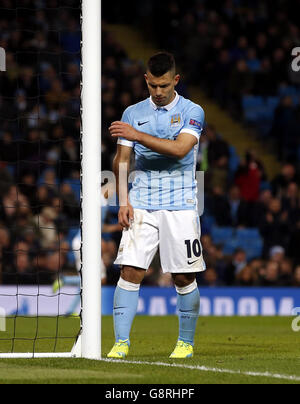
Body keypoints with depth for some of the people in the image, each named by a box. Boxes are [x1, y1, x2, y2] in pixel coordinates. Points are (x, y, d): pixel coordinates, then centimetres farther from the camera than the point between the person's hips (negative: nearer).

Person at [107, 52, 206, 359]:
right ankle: (121, 342, -10)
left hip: (180, 204, -2)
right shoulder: (133, 113, 9)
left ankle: (186, 342, 15)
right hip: (141, 204, 2)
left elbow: (180, 149, -16)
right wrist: (123, 201, -2)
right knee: (130, 272, -10)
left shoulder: (192, 112, 1)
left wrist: (137, 135, -20)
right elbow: (121, 160, 9)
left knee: (184, 277, 0)